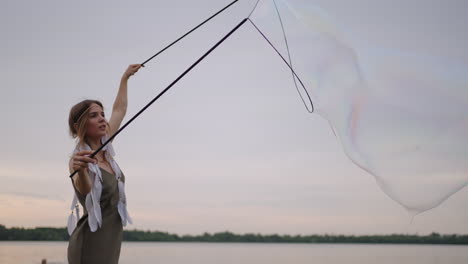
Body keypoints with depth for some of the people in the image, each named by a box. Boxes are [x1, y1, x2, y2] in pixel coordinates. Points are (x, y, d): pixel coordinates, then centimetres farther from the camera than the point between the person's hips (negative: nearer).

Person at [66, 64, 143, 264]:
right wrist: (80, 170, -58)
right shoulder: (79, 158, -14)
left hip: (111, 242, 8)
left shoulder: (105, 150, 7)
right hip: (90, 246, -8)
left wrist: (125, 78, 29)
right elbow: (84, 189, -37)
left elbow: (119, 110, 22)